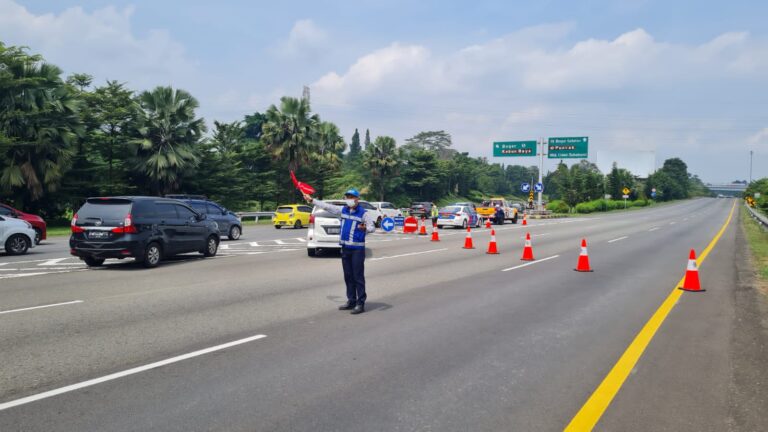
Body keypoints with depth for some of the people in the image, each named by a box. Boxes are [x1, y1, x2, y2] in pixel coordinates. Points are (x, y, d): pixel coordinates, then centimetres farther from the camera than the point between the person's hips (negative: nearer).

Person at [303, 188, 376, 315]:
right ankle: (351, 301, 22)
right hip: (345, 248, 6)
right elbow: (326, 206, 16)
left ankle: (360, 303, 1)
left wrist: (365, 228, -33)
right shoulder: (343, 210, 9)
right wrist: (311, 200, 19)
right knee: (348, 276, 12)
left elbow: (372, 227, -10)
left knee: (358, 277, -5)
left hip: (357, 249, -6)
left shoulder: (364, 213, -7)